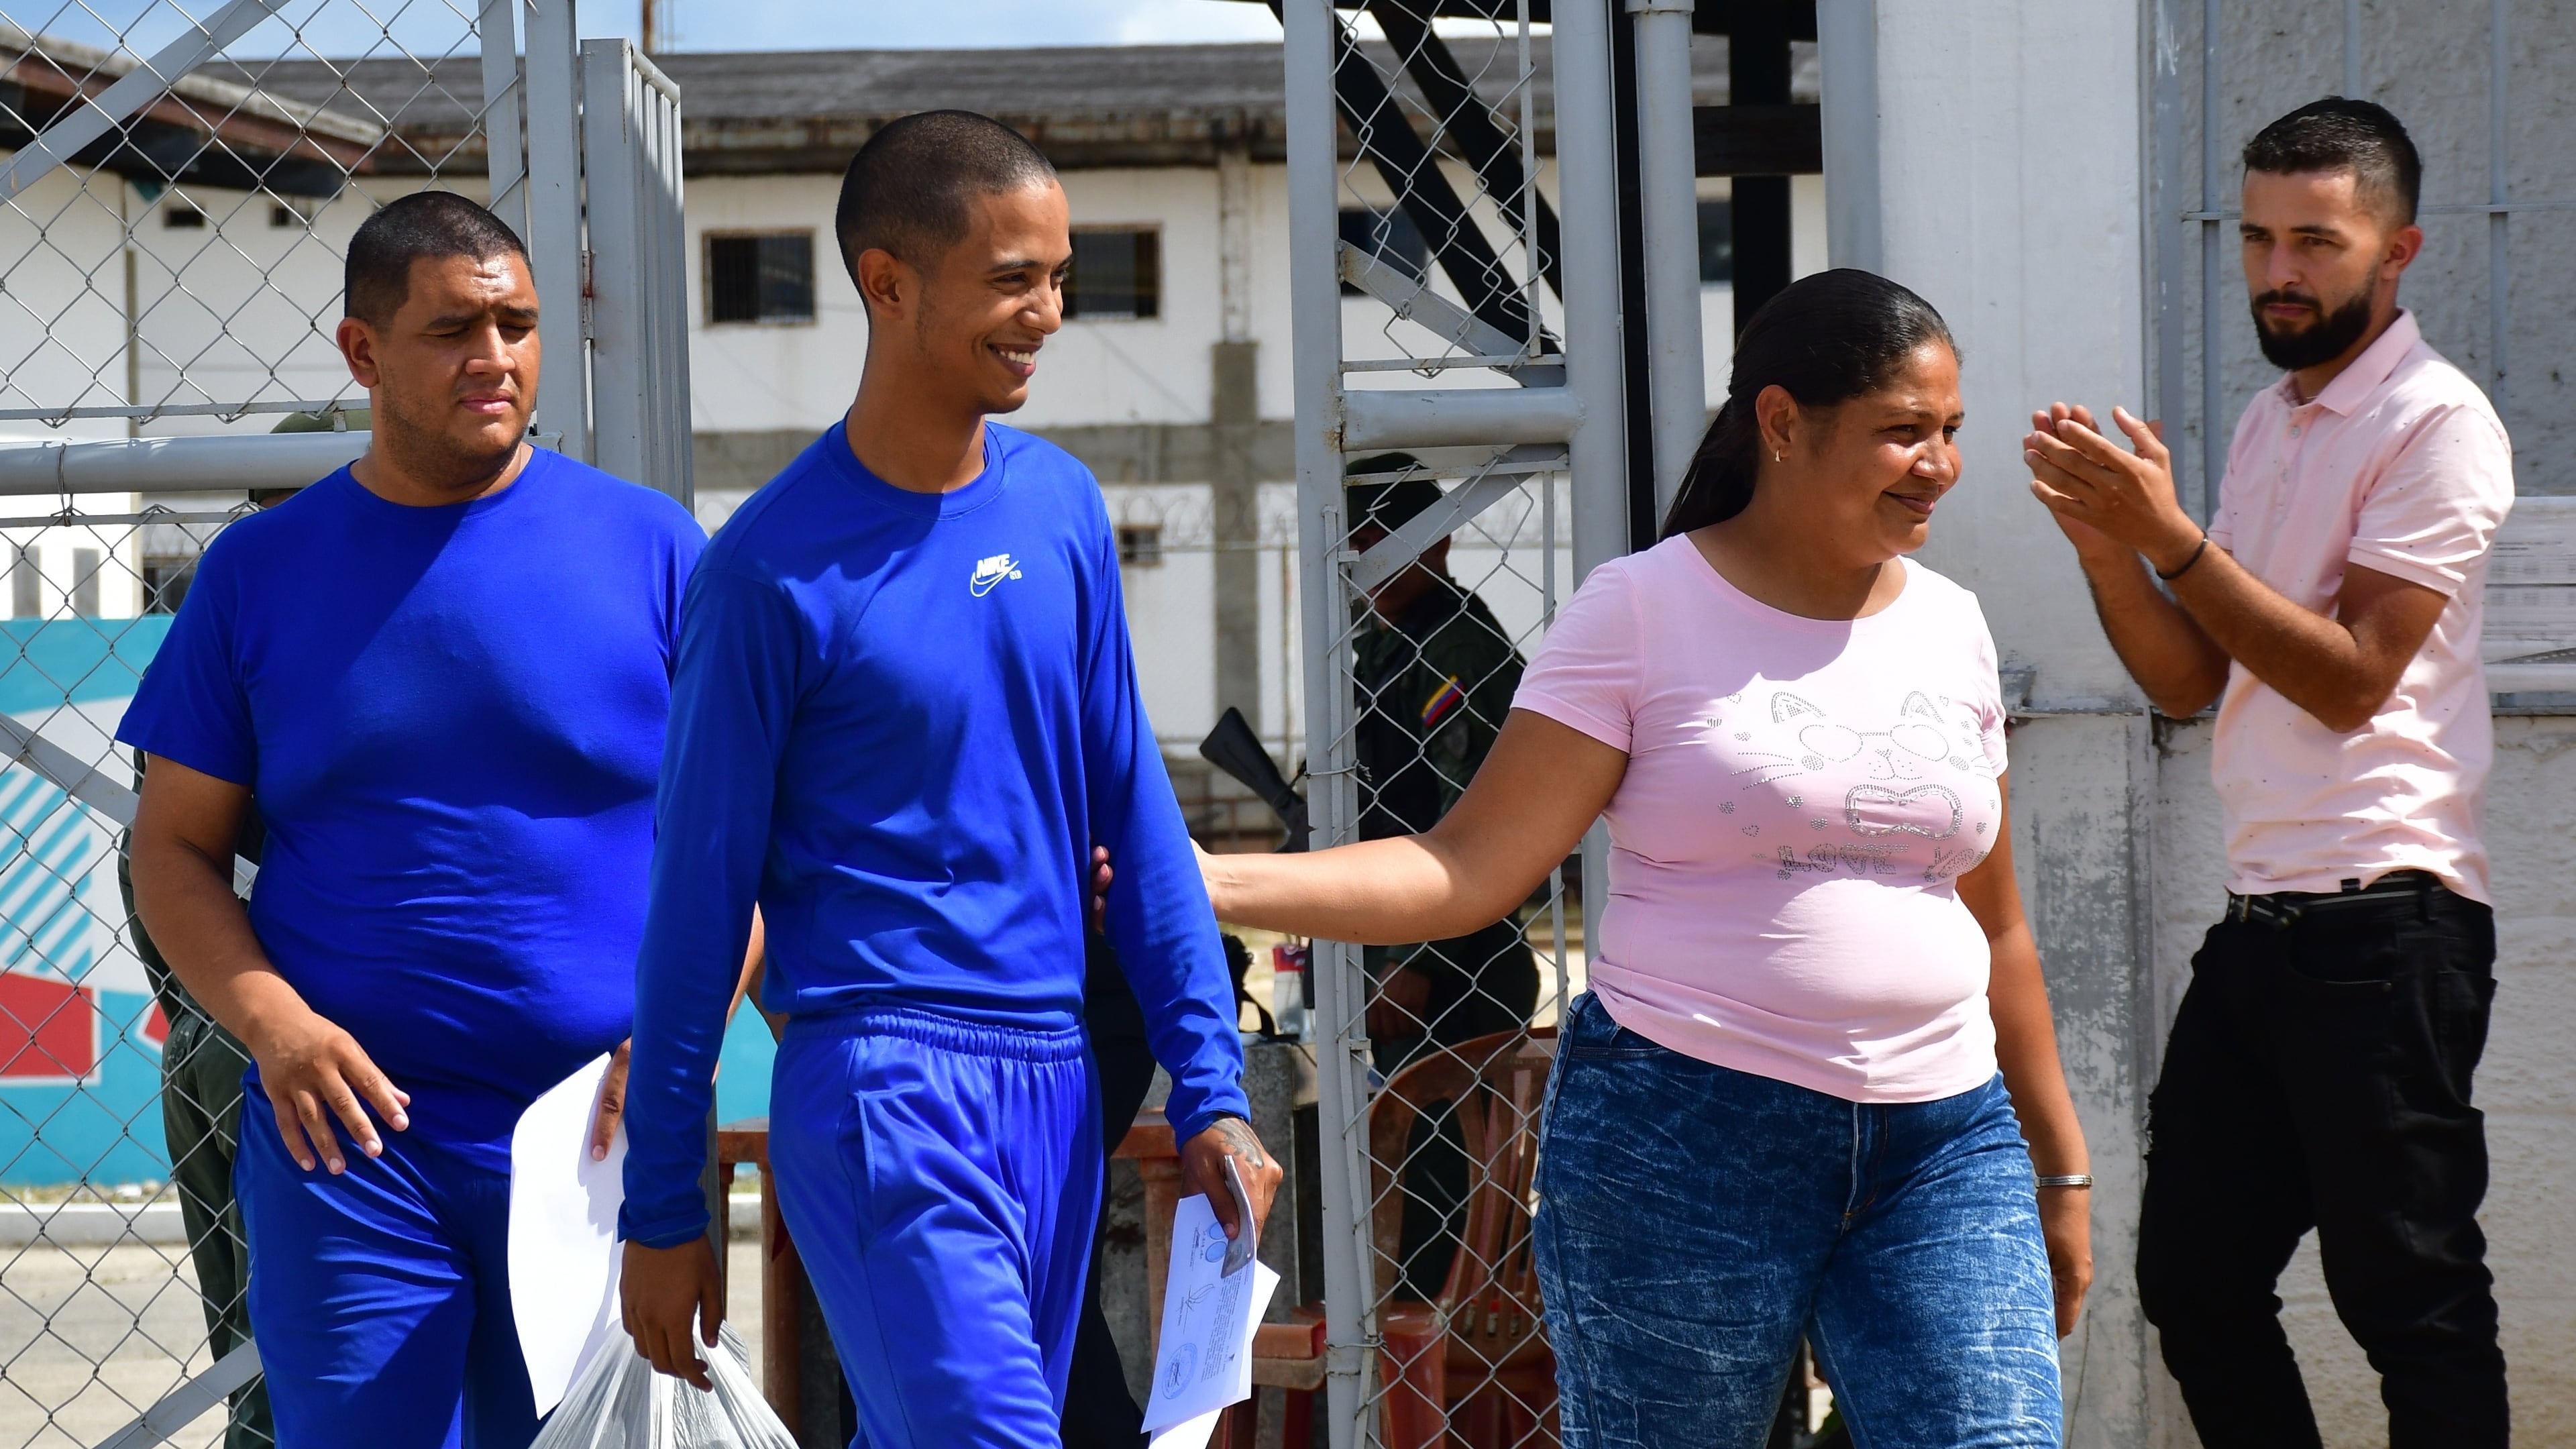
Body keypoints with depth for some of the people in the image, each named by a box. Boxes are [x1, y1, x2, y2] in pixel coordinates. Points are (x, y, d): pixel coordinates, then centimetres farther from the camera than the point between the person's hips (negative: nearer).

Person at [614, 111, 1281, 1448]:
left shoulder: (1060, 507, 9)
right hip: (881, 1089, -6)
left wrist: (1208, 1089, 8)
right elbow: (699, 896, -3)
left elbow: (1131, 812, 13)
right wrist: (659, 1211, 0)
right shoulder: (776, 571, -9)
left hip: (1053, 1088, 6)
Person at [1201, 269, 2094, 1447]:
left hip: (1941, 1144, 4)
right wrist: (1215, 882, -21)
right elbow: (1473, 867, -8)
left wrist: (2060, 1169, 21)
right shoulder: (1644, 611, -3)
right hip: (1684, 1129, -4)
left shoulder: (1949, 624, 12)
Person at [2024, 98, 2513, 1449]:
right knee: (2193, 1283, 10)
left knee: (2410, 1303, -4)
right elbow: (2190, 679, 14)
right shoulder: (2266, 423, 17)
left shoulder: (2436, 422, -8)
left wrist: (2169, 536, -19)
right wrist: (2104, 542, -3)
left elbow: (2353, 675, -16)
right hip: (2259, 918, 9)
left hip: (2380, 922, -8)